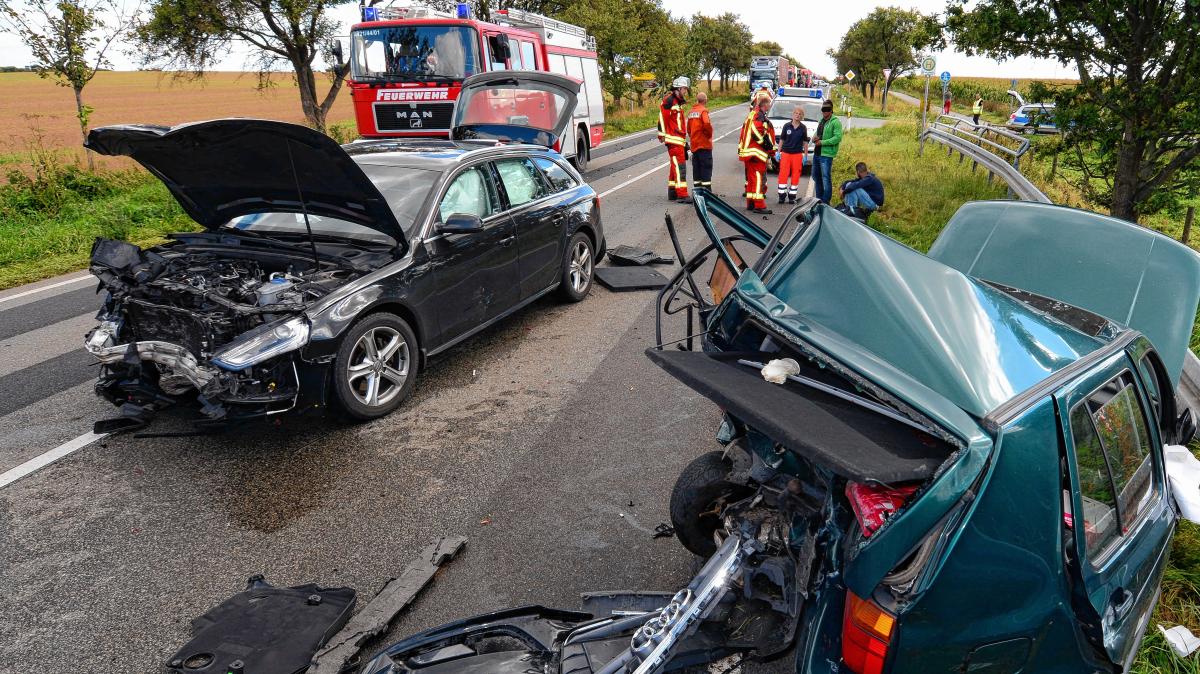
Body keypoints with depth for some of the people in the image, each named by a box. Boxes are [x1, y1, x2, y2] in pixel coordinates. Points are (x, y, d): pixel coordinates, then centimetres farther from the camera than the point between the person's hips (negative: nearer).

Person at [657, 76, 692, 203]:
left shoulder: (678, 102, 21)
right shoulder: (669, 100, -9)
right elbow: (662, 116, -15)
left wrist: (685, 140, 25)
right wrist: (662, 134, -16)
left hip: (679, 140, 10)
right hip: (673, 140, -10)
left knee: (675, 166, 14)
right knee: (680, 166, -14)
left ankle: (672, 192, 21)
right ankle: (682, 194, -17)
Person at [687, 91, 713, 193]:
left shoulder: (691, 111, 11)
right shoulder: (703, 110, -11)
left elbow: (689, 128, 15)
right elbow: (707, 124, -27)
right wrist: (709, 134, -11)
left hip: (694, 145, 7)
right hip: (704, 144, -7)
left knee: (696, 167, 11)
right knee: (706, 166, -3)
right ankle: (706, 189, -4)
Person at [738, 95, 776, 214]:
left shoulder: (752, 115, 18)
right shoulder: (760, 116, -13)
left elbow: (745, 133, 21)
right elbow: (757, 132, -23)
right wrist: (769, 146, -13)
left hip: (748, 151, 10)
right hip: (757, 152, -10)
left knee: (751, 177, 15)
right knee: (759, 178, -10)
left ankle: (750, 203, 20)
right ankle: (759, 205, -12)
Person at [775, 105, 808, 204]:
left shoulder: (803, 128, 4)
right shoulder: (787, 125, 1)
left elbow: (805, 142, 8)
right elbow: (781, 140, 7)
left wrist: (805, 155, 6)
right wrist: (778, 152, 2)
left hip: (797, 155, 1)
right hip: (785, 153, -1)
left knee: (795, 176, 3)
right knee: (783, 174, -6)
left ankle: (792, 196, 11)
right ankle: (782, 195, 2)